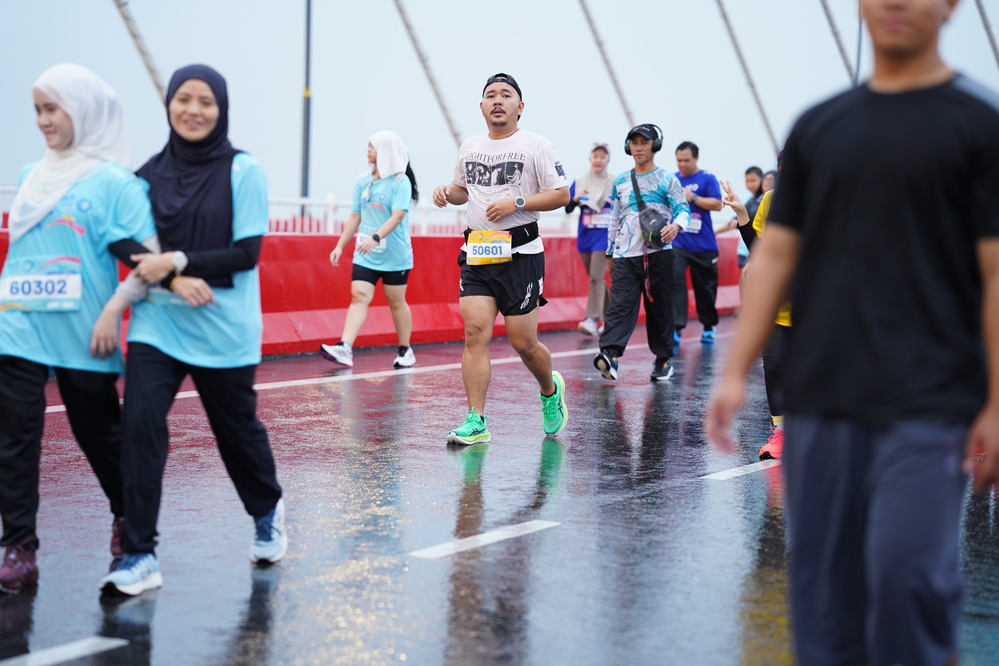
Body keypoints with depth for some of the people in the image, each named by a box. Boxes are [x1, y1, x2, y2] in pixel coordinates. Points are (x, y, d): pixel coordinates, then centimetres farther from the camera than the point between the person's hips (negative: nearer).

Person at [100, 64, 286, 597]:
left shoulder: (242, 172, -5)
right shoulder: (151, 173, 5)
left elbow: (247, 253, -10)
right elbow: (136, 247, 7)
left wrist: (180, 261, -20)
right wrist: (174, 281, -13)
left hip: (223, 328, -2)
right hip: (157, 322, 2)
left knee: (237, 428, 11)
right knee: (140, 422, -13)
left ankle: (268, 514, 41)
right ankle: (139, 557, -9)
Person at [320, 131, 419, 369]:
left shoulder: (400, 182, -8)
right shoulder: (362, 181, 10)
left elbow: (397, 215, -20)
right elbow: (355, 217, 15)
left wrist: (376, 237, -33)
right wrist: (340, 246, 10)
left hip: (395, 256, -4)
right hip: (364, 256, 4)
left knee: (396, 302, 7)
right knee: (359, 297, -10)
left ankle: (405, 350, 22)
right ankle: (344, 348, -22)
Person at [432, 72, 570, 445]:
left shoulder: (535, 146, -2)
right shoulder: (469, 147, 13)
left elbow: (561, 194, -5)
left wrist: (516, 203, -16)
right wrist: (447, 193, 6)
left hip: (521, 253, -4)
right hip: (477, 253, 4)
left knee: (523, 342, 0)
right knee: (475, 332, -9)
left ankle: (550, 390, 32)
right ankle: (475, 422, -6)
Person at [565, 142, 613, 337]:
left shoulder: (615, 183, -1)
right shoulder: (579, 182, 6)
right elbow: (567, 209, 4)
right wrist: (575, 199, -15)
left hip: (605, 236, -4)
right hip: (585, 236, 4)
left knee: (596, 276, -16)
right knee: (596, 278, 12)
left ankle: (592, 320, -20)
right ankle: (610, 318, 26)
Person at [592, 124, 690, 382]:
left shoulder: (667, 180, 4)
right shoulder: (620, 182, 15)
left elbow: (683, 209, -6)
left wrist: (675, 225, -29)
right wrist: (610, 251, 21)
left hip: (658, 254, -2)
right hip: (625, 255, 2)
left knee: (659, 307, 4)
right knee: (620, 305, -13)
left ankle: (664, 359, 14)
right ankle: (610, 355, -27)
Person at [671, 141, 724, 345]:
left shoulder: (707, 179, 0)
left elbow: (717, 204, -9)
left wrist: (692, 197, -16)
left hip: (703, 244, -1)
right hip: (677, 242, 1)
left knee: (705, 286, 9)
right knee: (675, 281, -17)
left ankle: (708, 327, 27)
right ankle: (675, 328, -19)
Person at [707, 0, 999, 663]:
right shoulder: (819, 125, 13)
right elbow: (776, 253, 13)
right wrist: (736, 372, 6)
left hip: (929, 404, -4)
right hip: (820, 401, 4)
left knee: (906, 568, -14)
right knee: (825, 583, 7)